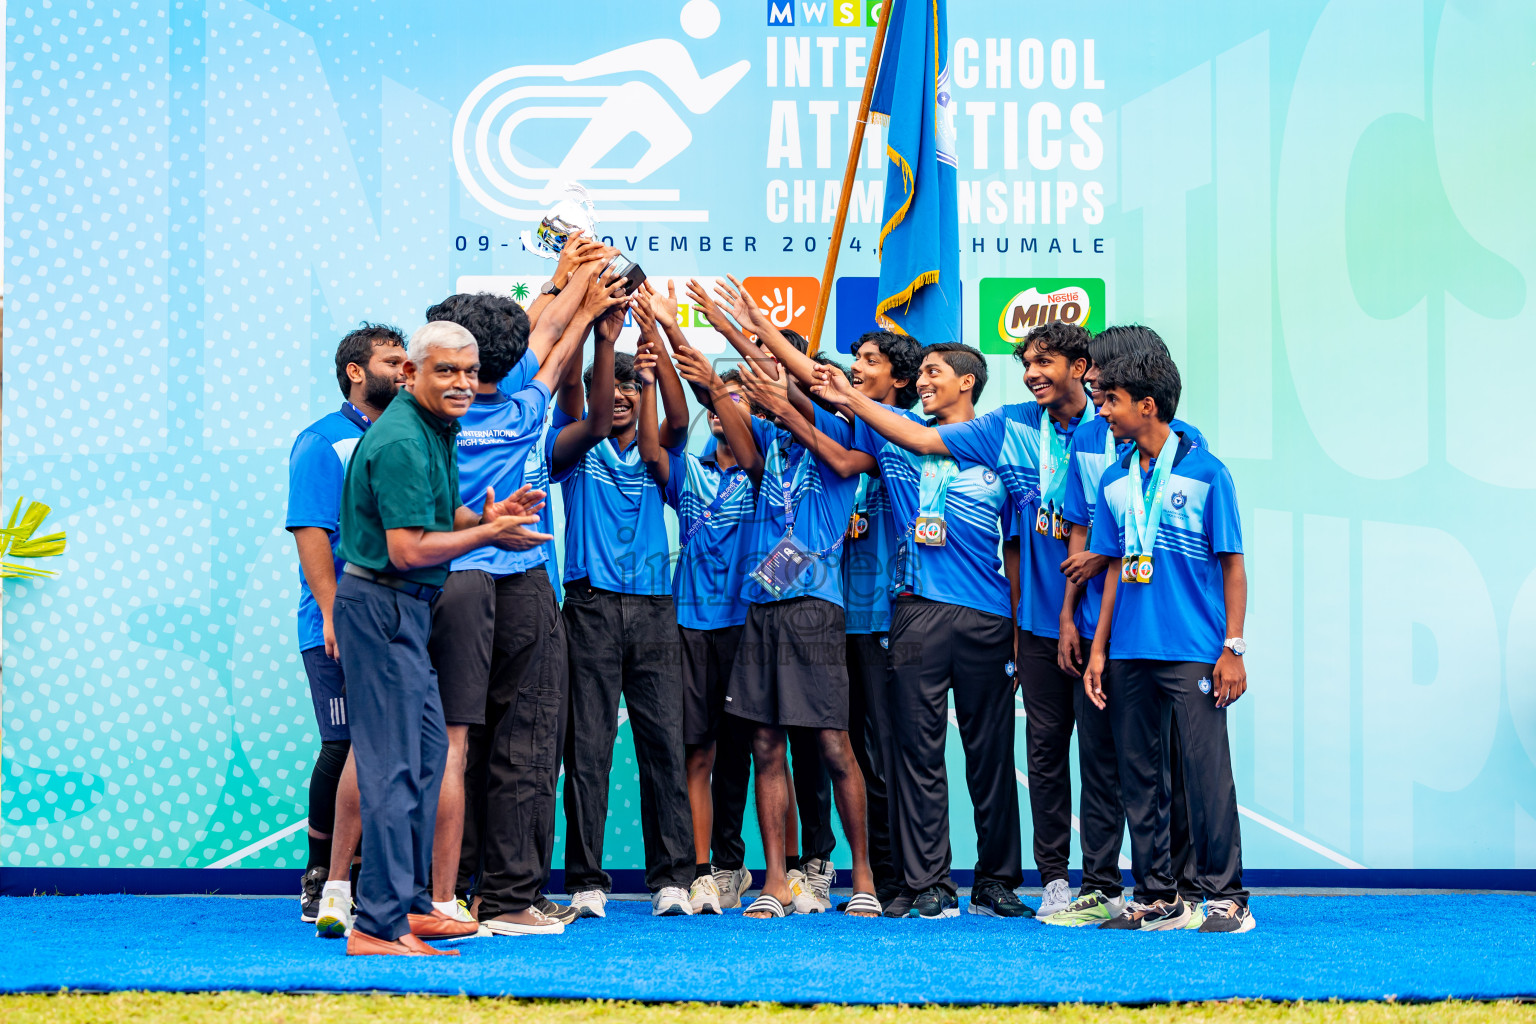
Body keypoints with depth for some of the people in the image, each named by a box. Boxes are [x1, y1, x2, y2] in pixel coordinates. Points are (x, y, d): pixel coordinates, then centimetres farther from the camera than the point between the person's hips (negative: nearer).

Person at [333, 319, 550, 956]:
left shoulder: (437, 431, 14)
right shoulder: (402, 441, -19)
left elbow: (444, 517, 18)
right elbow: (408, 549, -23)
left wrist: (487, 517, -1)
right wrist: (488, 533, -14)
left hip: (404, 609, 11)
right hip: (381, 605, -11)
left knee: (428, 749, 15)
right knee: (394, 763, -11)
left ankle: (412, 904, 24)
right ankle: (378, 927, -9)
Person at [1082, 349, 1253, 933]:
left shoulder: (1205, 472, -2)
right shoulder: (1114, 482, 13)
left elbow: (1232, 566, -2)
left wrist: (1233, 649, -8)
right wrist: (1099, 649, 10)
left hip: (1193, 653, -5)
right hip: (1130, 651, 6)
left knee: (1206, 771, -6)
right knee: (1138, 773, 7)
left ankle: (1225, 896, 2)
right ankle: (1156, 898, 15)